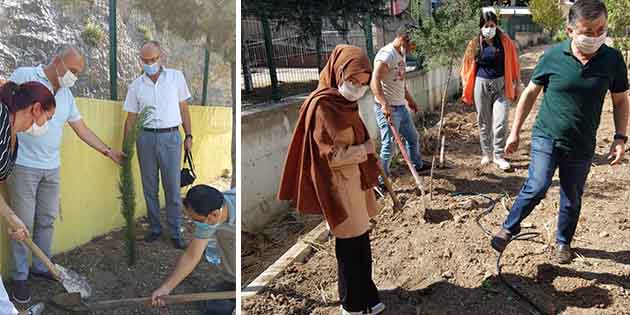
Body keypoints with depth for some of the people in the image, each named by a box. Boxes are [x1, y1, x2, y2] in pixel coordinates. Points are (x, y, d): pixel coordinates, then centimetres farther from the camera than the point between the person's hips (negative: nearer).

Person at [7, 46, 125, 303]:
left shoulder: (66, 95, 12)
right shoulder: (23, 76, -7)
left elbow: (82, 129, 18)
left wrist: (108, 151, 18)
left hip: (52, 167, 6)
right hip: (23, 166, -6)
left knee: (47, 220, 12)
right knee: (24, 222, 0)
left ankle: (41, 267, 27)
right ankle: (19, 277, 13)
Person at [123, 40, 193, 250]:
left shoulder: (176, 77, 2)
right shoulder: (136, 85, 4)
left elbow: (183, 108, 7)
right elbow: (131, 118, 7)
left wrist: (189, 135, 2)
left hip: (170, 137, -2)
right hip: (145, 138, 2)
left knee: (173, 188, 0)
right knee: (149, 187, 9)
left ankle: (176, 233, 9)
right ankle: (155, 228, 23)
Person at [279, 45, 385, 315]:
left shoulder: (345, 102, 5)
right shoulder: (321, 106, -21)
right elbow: (332, 156, -21)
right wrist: (365, 148, -9)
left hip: (355, 178, 8)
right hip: (338, 184, -8)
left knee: (361, 241, 15)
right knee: (350, 245, 3)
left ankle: (365, 293, 30)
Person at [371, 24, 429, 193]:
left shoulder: (401, 54, 12)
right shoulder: (387, 54, -19)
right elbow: (375, 82, -29)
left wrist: (409, 99, 29)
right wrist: (385, 105, -37)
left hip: (401, 106, 10)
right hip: (387, 109, -10)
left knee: (413, 136, 24)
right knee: (389, 145, -5)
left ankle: (417, 164, 46)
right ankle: (381, 181, 8)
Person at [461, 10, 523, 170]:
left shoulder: (505, 41, -3)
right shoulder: (475, 44, -2)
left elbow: (513, 64, 2)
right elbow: (468, 67, 6)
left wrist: (517, 85, 3)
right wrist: (467, 90, 7)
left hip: (501, 85, -1)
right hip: (481, 85, 1)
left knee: (501, 122, -6)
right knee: (484, 122, 11)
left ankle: (498, 155, 5)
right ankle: (486, 153, 24)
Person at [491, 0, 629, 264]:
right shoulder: (553, 56, -11)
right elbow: (530, 93, 0)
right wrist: (515, 132, 1)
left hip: (581, 147, 2)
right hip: (547, 137, -2)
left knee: (572, 200, 14)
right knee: (537, 187, -19)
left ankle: (563, 242, 37)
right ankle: (509, 228, 0)